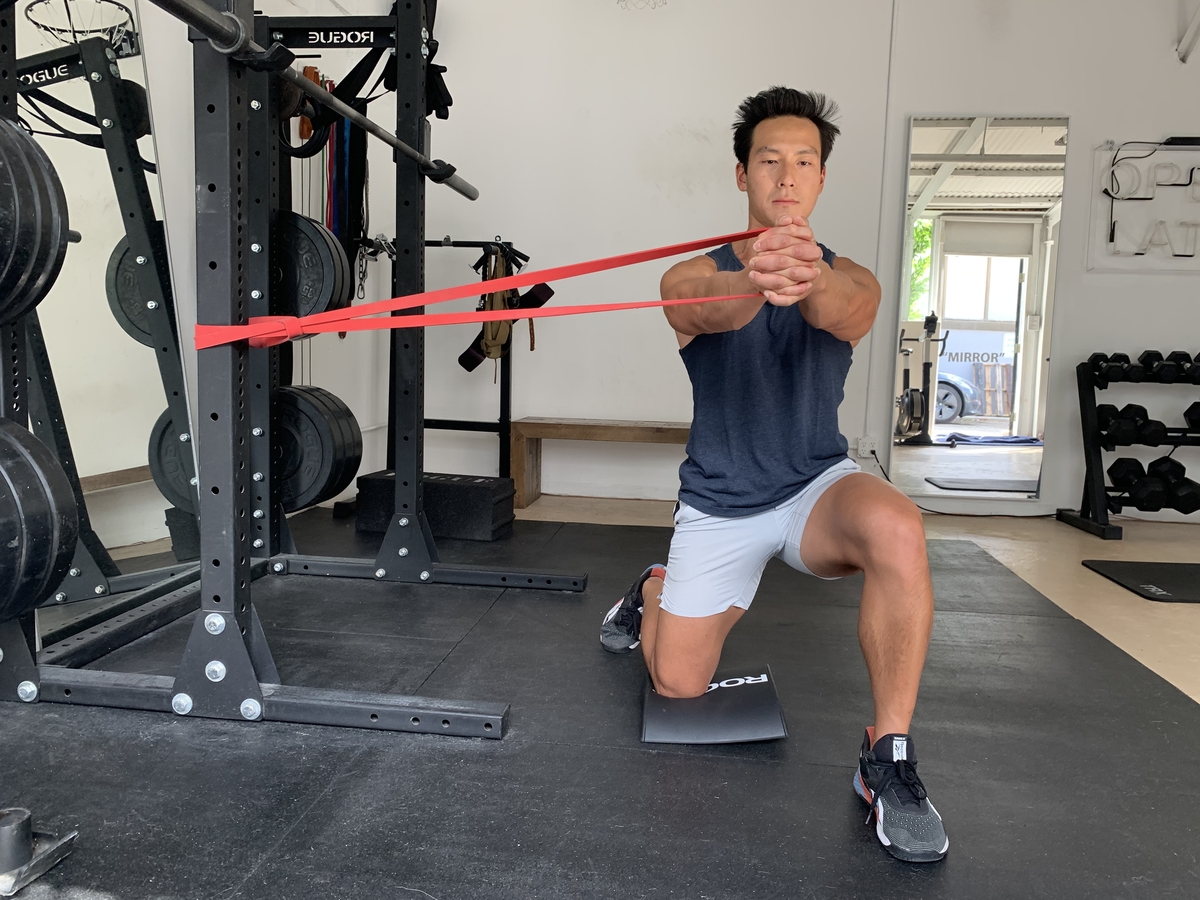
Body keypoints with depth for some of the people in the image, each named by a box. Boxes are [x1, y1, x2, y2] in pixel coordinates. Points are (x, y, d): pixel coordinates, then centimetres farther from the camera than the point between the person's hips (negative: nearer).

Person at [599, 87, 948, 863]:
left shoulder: (849, 281, -7)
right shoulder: (695, 277, -9)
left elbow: (847, 311, -33)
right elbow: (708, 310, -35)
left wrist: (808, 279, -58)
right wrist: (755, 277, -60)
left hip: (816, 486, 0)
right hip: (719, 503, 0)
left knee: (897, 530, -35)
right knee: (678, 685, 5)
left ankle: (890, 761, -19)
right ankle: (655, 589, 41)